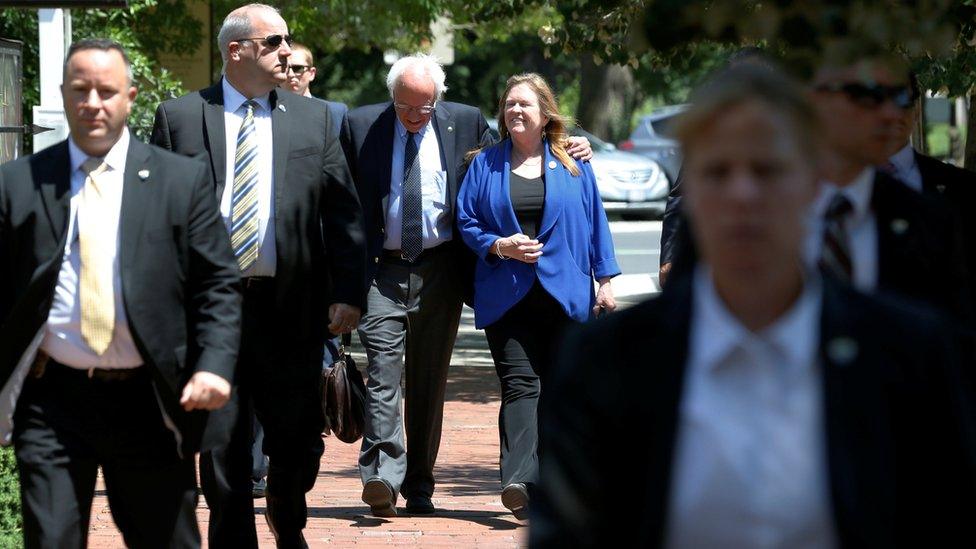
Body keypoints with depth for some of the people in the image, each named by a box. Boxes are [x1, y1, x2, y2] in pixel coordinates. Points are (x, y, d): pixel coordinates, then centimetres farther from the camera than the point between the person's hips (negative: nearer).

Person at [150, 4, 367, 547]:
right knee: (222, 447, 4)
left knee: (299, 440, 8)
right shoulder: (179, 117, 4)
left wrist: (349, 293, -4)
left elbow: (344, 214, 6)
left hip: (291, 308, 1)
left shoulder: (314, 119, 8)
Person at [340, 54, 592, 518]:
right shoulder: (360, 126, 1)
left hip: (439, 271, 2)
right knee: (382, 370, -13)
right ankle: (382, 478, -20)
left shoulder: (465, 123, 4)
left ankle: (418, 486, 13)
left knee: (429, 379, 6)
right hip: (382, 270, -1)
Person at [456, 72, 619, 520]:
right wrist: (499, 246, -10)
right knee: (519, 383, -12)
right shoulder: (486, 165, 9)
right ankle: (519, 481, -24)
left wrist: (605, 281, 5)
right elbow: (466, 222, 9)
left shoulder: (573, 164, 8)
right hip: (507, 296, -1)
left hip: (564, 294, 1)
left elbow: (595, 222, 9)